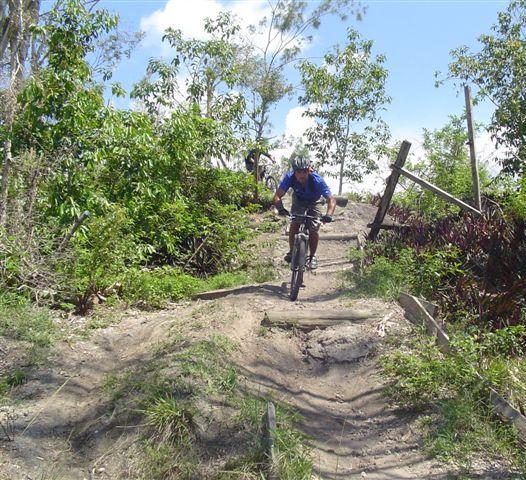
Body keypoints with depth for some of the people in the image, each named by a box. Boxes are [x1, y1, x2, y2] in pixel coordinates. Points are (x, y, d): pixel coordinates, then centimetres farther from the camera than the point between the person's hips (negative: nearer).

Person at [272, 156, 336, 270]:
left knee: (313, 230, -11)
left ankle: (312, 257, 11)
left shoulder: (317, 180, -38)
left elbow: (331, 199, -38)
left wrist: (328, 214, -56)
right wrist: (280, 208, -55)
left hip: (314, 202, -1)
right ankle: (291, 251, 5)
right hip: (298, 200, 1)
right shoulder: (290, 177, -33)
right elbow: (277, 196, -34)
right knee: (294, 224, -18)